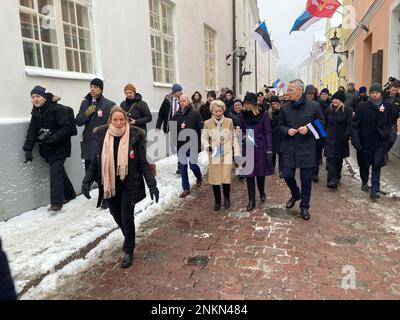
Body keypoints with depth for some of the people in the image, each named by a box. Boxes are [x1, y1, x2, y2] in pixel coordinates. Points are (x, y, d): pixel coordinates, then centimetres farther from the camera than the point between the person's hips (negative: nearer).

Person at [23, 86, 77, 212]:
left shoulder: (58, 109, -15)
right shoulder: (36, 112, 7)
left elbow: (67, 128, -21)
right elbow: (32, 131, 4)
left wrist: (53, 138, -28)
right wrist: (28, 149, -4)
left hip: (59, 147, -7)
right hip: (46, 148, 7)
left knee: (55, 171, -15)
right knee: (59, 170, 14)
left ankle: (56, 203, -13)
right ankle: (69, 194, 31)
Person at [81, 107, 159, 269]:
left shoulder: (135, 136, -12)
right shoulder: (101, 136, -4)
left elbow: (143, 164, -9)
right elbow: (95, 162, 3)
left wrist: (152, 185, -15)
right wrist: (87, 181, -6)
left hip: (129, 185, -4)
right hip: (109, 185, 4)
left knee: (127, 217, -2)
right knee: (117, 216, 18)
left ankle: (129, 251, 18)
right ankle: (130, 240, 45)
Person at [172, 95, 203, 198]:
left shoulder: (195, 114, -5)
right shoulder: (176, 115, 7)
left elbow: (201, 128, -8)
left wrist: (199, 144, -12)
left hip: (193, 145, -4)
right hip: (180, 146, 4)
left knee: (193, 165, -4)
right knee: (182, 168, 6)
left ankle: (199, 177, 30)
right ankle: (186, 188, 18)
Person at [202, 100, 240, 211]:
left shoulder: (229, 122, 2)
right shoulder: (207, 123, 3)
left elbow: (234, 138, 4)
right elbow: (204, 138, 4)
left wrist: (237, 153, 1)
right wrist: (208, 146, -16)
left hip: (227, 154, -1)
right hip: (214, 155, 1)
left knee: (226, 178, -10)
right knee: (214, 178, 5)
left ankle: (227, 198, 19)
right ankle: (217, 202, 23)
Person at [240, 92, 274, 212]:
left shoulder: (263, 114, -8)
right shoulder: (244, 114, 2)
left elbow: (268, 132, -8)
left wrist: (269, 150, -13)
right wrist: (243, 136, -9)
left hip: (260, 147, -2)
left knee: (260, 172, 8)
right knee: (249, 173, 2)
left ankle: (262, 192, 37)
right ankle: (251, 200, 11)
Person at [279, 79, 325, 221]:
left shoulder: (314, 106, -6)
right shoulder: (285, 107, 2)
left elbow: (321, 124, 2)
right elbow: (281, 125, 12)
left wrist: (308, 129, -16)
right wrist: (287, 130, -10)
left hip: (307, 148, -2)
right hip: (289, 148, 2)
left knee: (306, 179, 5)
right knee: (287, 175, 5)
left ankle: (304, 206, 24)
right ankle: (295, 195, 37)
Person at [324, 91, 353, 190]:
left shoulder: (348, 110, -5)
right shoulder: (329, 110, 2)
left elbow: (349, 125, -8)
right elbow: (325, 123, 8)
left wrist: (346, 136, -14)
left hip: (341, 140, -1)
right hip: (330, 139, 1)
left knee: (339, 159, 13)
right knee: (330, 159, -9)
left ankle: (337, 177, 30)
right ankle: (332, 180, -13)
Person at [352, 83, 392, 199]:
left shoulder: (386, 108, 1)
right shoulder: (362, 107, -6)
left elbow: (388, 125, 9)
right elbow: (355, 124, -7)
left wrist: (387, 139, 8)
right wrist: (355, 139, -14)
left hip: (380, 143, 1)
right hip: (365, 142, 0)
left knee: (377, 166, -2)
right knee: (364, 164, 12)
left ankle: (375, 189, 3)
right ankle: (365, 183, 35)